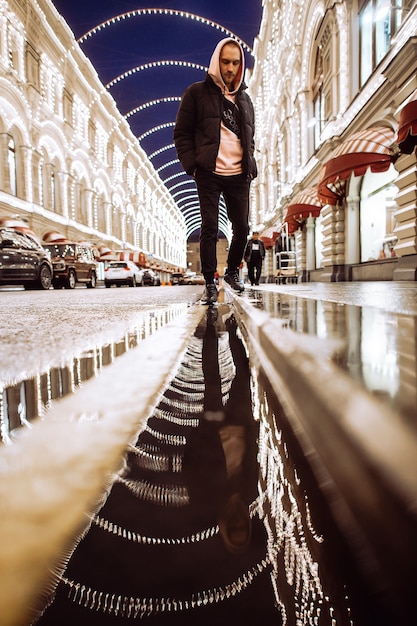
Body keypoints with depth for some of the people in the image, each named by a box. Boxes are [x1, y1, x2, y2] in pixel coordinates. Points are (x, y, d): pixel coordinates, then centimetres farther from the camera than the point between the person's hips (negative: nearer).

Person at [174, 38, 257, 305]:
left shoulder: (244, 98, 19)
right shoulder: (197, 92, 6)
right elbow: (182, 134, 2)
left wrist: (250, 166, 8)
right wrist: (192, 166, -9)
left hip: (239, 175, 4)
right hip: (209, 174, -4)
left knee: (242, 228, 5)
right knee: (210, 230, -4)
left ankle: (233, 271, 27)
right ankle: (210, 284, 4)